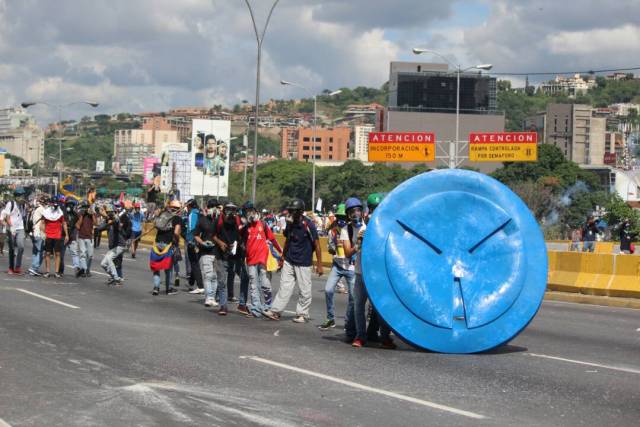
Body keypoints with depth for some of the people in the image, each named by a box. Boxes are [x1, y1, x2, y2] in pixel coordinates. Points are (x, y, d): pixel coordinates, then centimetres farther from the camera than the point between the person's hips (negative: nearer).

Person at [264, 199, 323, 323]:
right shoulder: (290, 224, 4)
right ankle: (275, 311, 6)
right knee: (284, 286, 5)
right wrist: (282, 258, 22)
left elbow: (317, 245, -11)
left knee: (304, 290, 2)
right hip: (289, 261, 5)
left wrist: (319, 265, -11)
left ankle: (302, 314, 12)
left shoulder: (308, 225, -14)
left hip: (303, 263, -5)